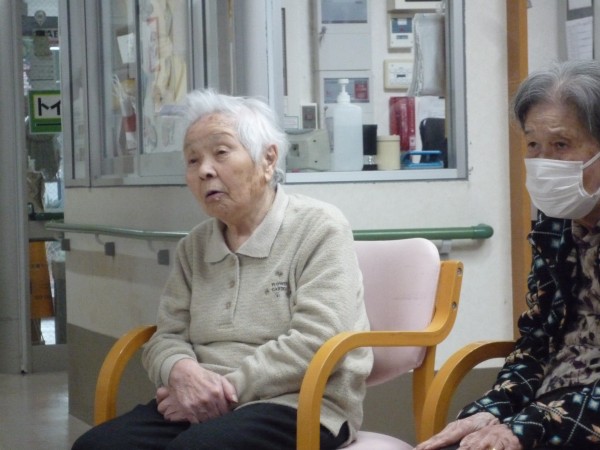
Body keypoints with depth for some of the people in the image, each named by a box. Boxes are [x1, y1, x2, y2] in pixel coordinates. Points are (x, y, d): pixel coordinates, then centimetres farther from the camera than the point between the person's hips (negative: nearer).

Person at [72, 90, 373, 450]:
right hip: (205, 407, 6)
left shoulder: (318, 228, -3)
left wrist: (228, 388, -18)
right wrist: (182, 372, -12)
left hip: (299, 405, -5)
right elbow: (167, 338, 13)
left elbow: (316, 342, -14)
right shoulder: (194, 247, 16)